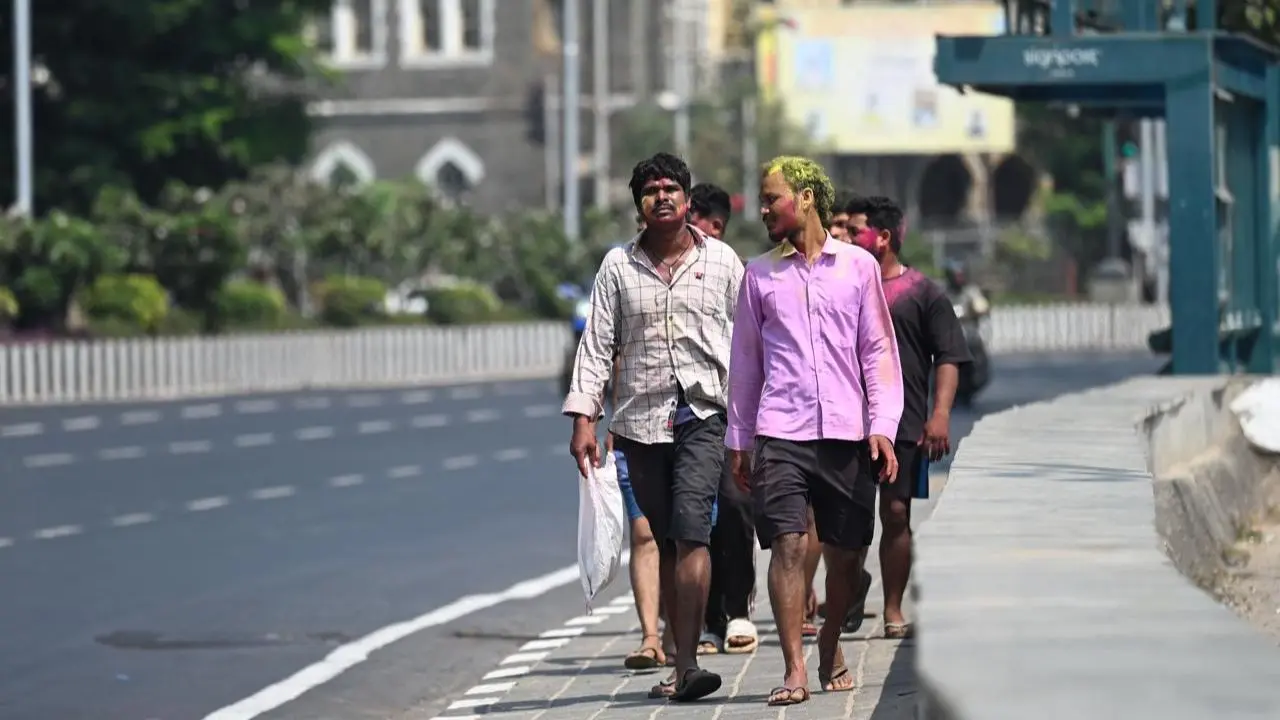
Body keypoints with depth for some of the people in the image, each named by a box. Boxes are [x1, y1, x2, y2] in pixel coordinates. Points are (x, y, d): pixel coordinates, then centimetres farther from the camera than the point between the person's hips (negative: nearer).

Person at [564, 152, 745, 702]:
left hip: (704, 414, -2)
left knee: (691, 529, -17)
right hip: (641, 419, 2)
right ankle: (682, 663, 12)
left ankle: (687, 664, -21)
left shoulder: (721, 261, 5)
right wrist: (583, 416, -3)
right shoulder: (618, 266, 7)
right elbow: (597, 343, 6)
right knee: (665, 543, 6)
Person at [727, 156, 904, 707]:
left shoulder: (858, 265, 7)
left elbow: (879, 350, 7)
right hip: (781, 431, 0)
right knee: (788, 544, -12)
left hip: (847, 431, 0)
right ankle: (795, 670, -12)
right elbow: (745, 359, 14)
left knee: (847, 552, 5)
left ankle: (831, 642, 29)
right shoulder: (760, 273, 10)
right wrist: (738, 439, 12)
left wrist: (882, 426, -3)